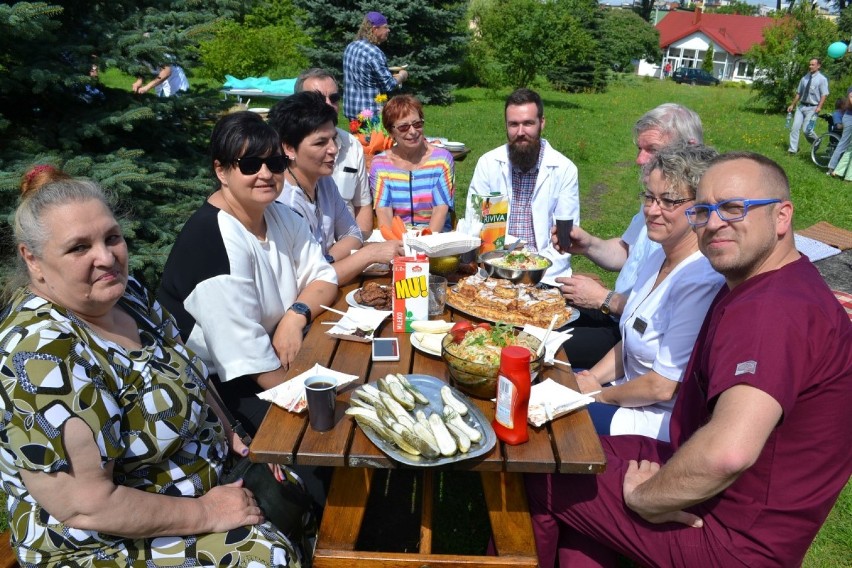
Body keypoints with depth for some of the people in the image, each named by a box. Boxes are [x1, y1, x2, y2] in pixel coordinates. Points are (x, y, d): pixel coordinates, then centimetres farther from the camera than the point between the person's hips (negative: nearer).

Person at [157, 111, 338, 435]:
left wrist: (296, 315, -19)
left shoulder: (281, 217, 2)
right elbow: (247, 355, -27)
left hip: (275, 359, 8)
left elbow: (323, 277, 2)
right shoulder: (213, 241, -25)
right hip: (218, 383, -7)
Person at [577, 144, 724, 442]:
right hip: (632, 388, 9)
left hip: (661, 421, -9)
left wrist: (601, 395, -9)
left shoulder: (701, 283, -28)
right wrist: (592, 378, -1)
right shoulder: (660, 256, 3)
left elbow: (663, 387, -25)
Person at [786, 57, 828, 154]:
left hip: (812, 108, -5)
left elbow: (824, 94, -9)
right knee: (795, 127, -4)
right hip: (801, 106, 5)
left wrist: (819, 107, -21)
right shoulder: (804, 78, 8)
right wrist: (792, 105, 12)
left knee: (806, 130, -9)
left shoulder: (822, 79, -5)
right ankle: (793, 149, 1)